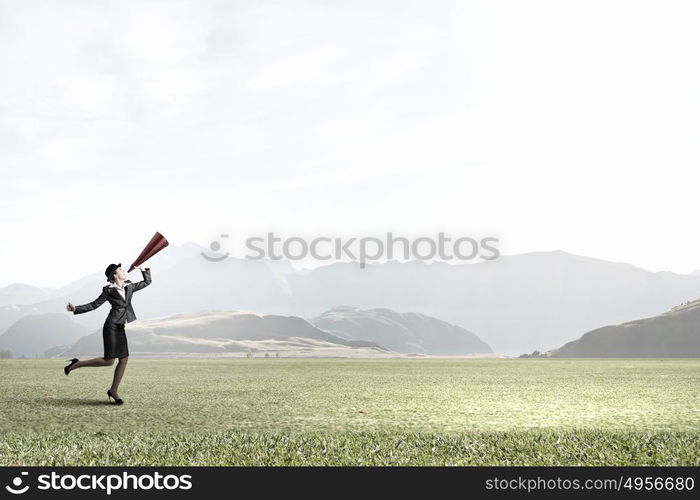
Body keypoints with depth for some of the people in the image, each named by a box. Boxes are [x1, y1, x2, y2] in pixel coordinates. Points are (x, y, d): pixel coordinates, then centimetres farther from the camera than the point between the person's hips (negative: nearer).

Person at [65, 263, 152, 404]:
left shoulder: (129, 287, 11)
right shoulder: (109, 290, -3)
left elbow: (147, 282, 22)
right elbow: (94, 305, 1)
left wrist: (144, 270, 10)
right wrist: (76, 309, -8)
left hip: (120, 329, 6)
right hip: (111, 326, -6)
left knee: (124, 360, 1)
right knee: (109, 361, -9)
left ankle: (113, 390, 12)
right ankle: (76, 364, 6)